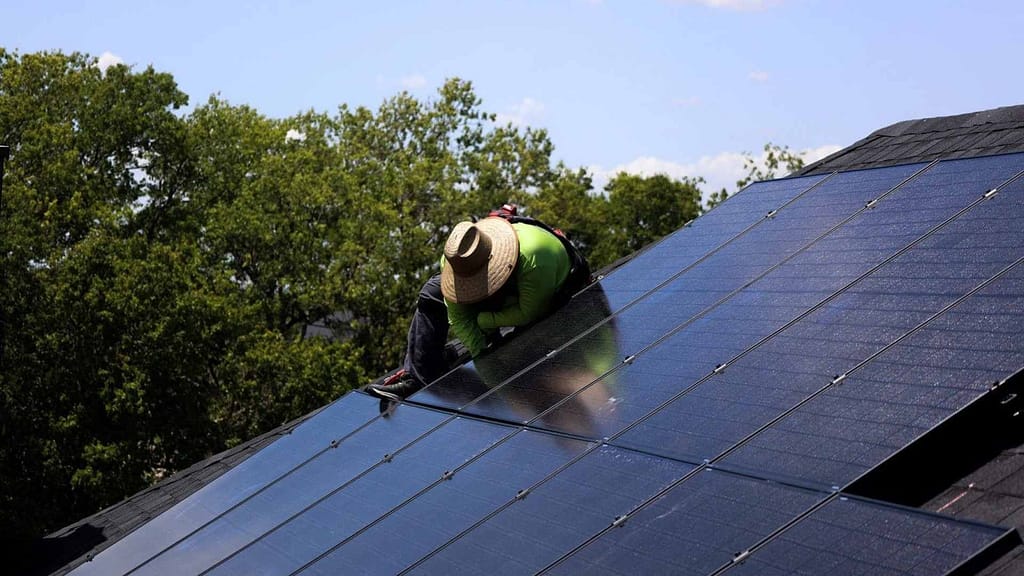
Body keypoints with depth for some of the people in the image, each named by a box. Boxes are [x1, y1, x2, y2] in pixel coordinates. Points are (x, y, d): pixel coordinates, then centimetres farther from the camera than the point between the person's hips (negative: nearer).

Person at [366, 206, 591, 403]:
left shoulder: (533, 257, -45)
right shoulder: (454, 260, -28)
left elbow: (528, 313, -33)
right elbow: (459, 317, -19)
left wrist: (481, 320, -26)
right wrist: (479, 352, -30)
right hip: (510, 292, 5)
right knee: (432, 294, -7)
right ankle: (417, 377, -12)